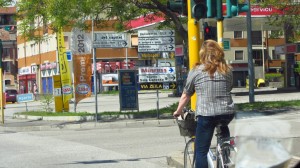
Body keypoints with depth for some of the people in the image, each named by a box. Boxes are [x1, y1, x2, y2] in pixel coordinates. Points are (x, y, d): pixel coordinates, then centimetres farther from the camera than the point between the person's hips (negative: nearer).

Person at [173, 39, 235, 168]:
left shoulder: (196, 71, 3)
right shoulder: (227, 70, 11)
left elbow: (185, 96, 10)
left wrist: (178, 111, 26)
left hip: (206, 114, -4)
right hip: (228, 113, 4)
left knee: (201, 151, 1)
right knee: (223, 126, 39)